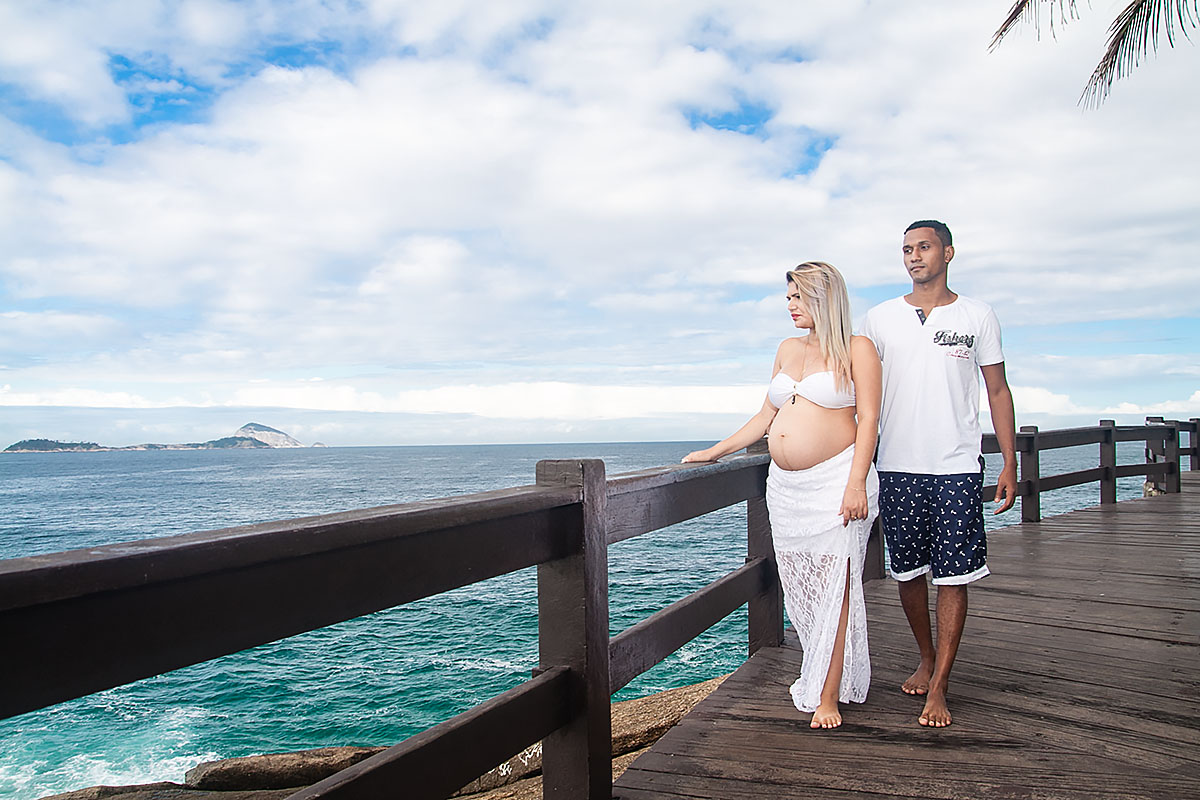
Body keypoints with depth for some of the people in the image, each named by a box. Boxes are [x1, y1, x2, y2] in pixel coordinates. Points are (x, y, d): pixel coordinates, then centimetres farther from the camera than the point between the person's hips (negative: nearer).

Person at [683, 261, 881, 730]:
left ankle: (827, 695, 4)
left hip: (835, 481, -6)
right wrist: (713, 452, 17)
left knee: (834, 586, -3)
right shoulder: (788, 349, 16)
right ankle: (829, 669, 22)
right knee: (799, 587, 6)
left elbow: (868, 419, -7)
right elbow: (766, 416, 20)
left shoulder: (856, 349, 0)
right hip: (785, 486, 6)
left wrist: (856, 483, -17)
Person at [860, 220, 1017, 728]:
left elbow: (998, 391, 8)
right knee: (909, 572, 10)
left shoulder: (977, 317, 5)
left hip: (957, 467, -1)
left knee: (953, 576, -3)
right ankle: (926, 659, 30)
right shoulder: (879, 319, 7)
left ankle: (939, 685, 5)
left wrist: (1010, 464, 2)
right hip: (897, 467, 2)